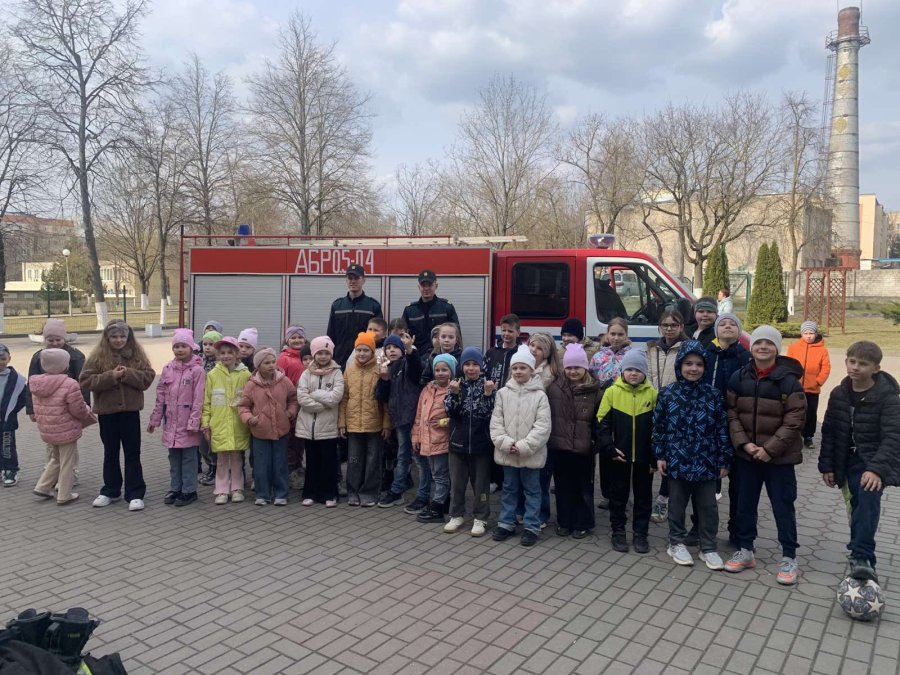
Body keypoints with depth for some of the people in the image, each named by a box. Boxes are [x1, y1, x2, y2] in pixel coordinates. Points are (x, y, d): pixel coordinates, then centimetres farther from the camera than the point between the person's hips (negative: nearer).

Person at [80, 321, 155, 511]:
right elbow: (85, 380, -8)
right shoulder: (98, 356, -2)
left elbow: (148, 377, -5)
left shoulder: (137, 354, 0)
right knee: (110, 453, 15)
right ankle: (110, 491, 28)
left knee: (132, 453, 5)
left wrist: (128, 374, -19)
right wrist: (110, 376, -19)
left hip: (130, 410, 0)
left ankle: (135, 494, 10)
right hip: (107, 411, 1)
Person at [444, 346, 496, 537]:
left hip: (481, 442, -2)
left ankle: (480, 518, 19)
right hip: (458, 441, 2)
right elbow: (449, 411, -7)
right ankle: (457, 515, 26)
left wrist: (487, 394, -23)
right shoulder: (456, 384, 2)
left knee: (481, 482, 8)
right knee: (457, 482, 12)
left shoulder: (488, 385, -4)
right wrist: (454, 394, -22)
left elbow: (490, 414, -11)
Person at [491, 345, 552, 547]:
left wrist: (524, 446, -18)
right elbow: (496, 422, -1)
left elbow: (542, 426, -12)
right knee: (509, 488, 16)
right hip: (507, 452, 3)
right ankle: (506, 523, 28)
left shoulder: (540, 395, -8)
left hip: (531, 453, -2)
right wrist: (505, 443, -14)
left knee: (532, 490, 10)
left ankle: (532, 527, 20)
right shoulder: (503, 393, 0)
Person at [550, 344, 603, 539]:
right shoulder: (555, 387, 0)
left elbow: (599, 419, -1)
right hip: (559, 446, 2)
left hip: (583, 448, -2)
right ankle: (564, 521, 27)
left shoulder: (594, 390, -4)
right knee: (563, 486, 13)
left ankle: (582, 523, 25)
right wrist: (548, 438, 3)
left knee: (583, 487, 11)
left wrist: (597, 442, -6)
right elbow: (547, 414, 5)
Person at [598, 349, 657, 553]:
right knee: (618, 494, 11)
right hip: (618, 455, -1)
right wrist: (609, 448, -12)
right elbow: (603, 422, -3)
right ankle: (618, 532, 24)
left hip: (644, 455, 1)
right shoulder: (612, 392, -6)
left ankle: (640, 533, 25)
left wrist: (656, 456, -3)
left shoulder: (652, 394, -3)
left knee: (643, 495, 11)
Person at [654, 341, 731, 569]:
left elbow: (722, 429, 0)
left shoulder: (713, 395, -3)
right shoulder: (667, 394, -5)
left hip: (706, 462, 1)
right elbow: (659, 427, 1)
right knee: (677, 504, 13)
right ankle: (676, 543, 29)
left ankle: (708, 548, 26)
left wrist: (724, 461, 0)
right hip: (677, 461, -1)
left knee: (708, 506, 11)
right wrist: (660, 456, -1)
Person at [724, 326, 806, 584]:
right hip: (746, 454, 4)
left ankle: (789, 558, 20)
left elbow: (795, 420, -12)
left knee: (783, 506, 6)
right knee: (745, 504, 13)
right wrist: (744, 444, -11)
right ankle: (745, 551, 28)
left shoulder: (789, 380, -10)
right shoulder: (739, 378, 1)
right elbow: (731, 414, 2)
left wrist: (770, 449, -17)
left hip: (779, 456, -4)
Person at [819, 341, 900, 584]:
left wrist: (877, 468, -30)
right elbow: (829, 431, 9)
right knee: (857, 508, 14)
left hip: (873, 463, -5)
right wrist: (826, 465, 5)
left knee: (868, 498, -30)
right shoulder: (838, 394, 4)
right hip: (848, 462, 6)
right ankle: (862, 556, 30)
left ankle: (860, 556, -35)